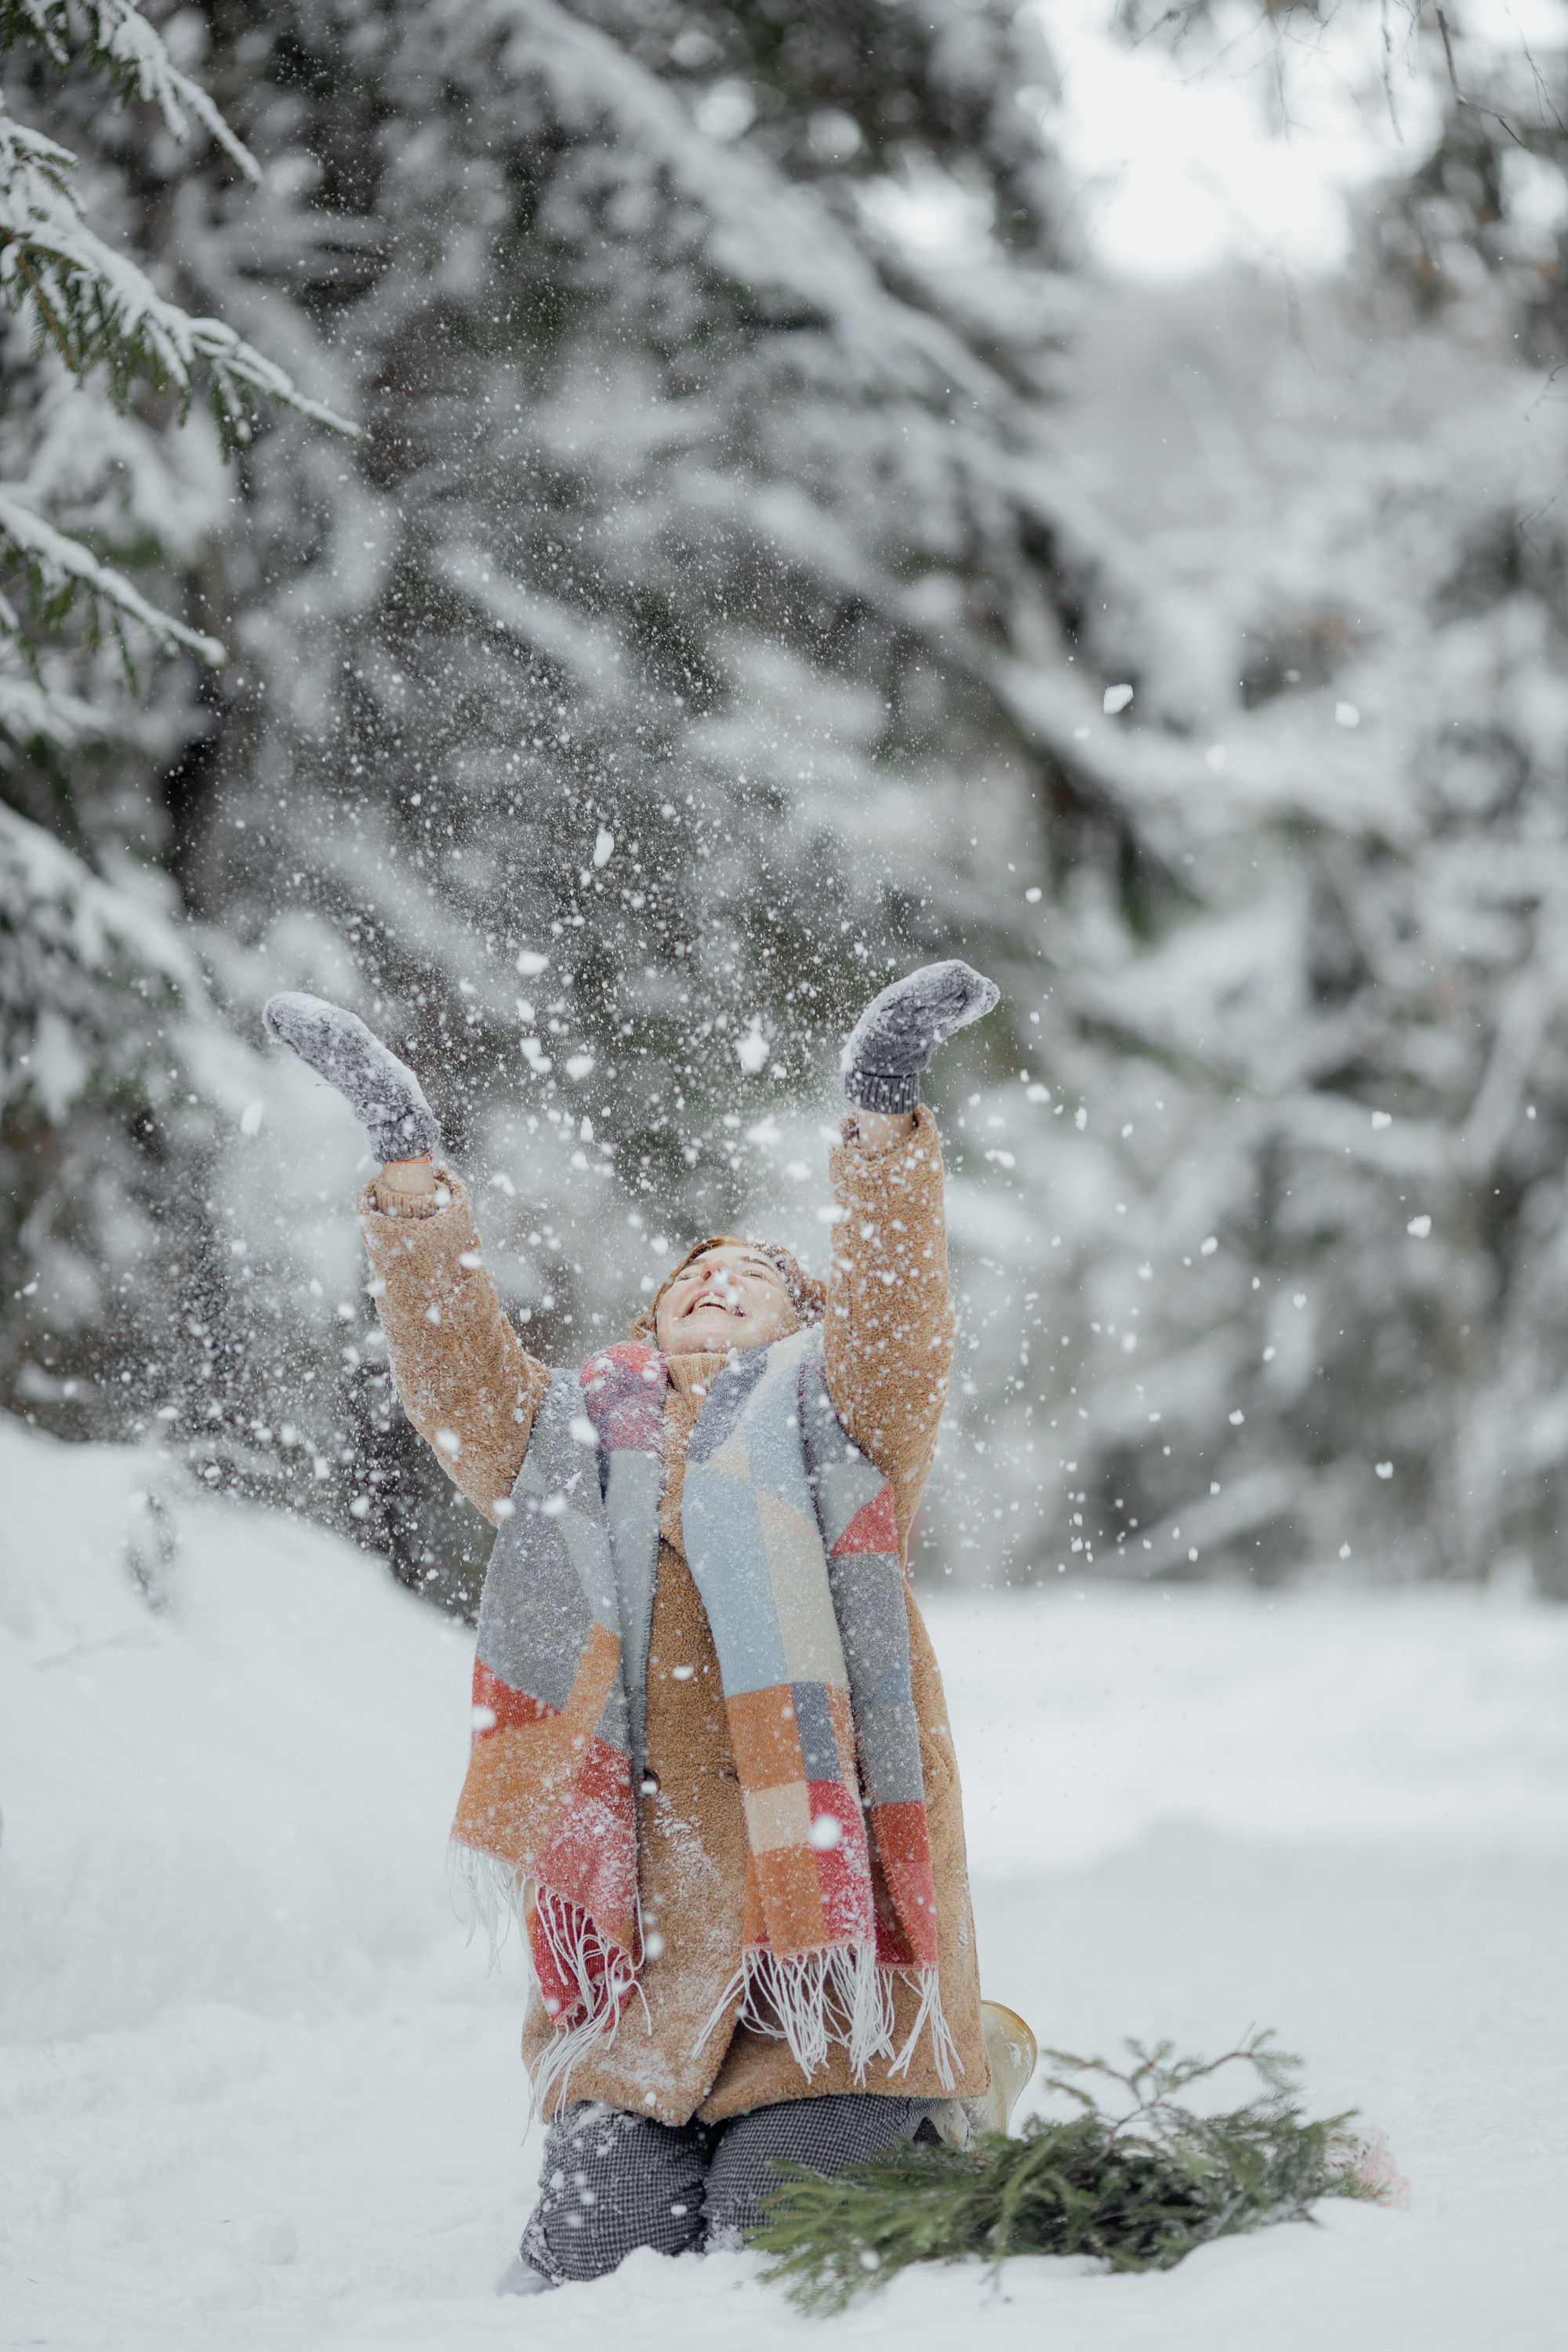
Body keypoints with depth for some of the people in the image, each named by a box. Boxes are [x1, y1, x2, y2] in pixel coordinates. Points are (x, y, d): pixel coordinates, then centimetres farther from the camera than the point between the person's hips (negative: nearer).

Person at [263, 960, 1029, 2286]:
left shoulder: (841, 1438, 10)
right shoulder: (579, 1464, 18)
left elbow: (898, 1324, -7)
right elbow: (454, 1375, 5)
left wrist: (884, 1118, -19)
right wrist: (410, 1168, -2)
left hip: (831, 1937, -3)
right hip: (647, 1963, 3)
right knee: (581, 2269, -6)